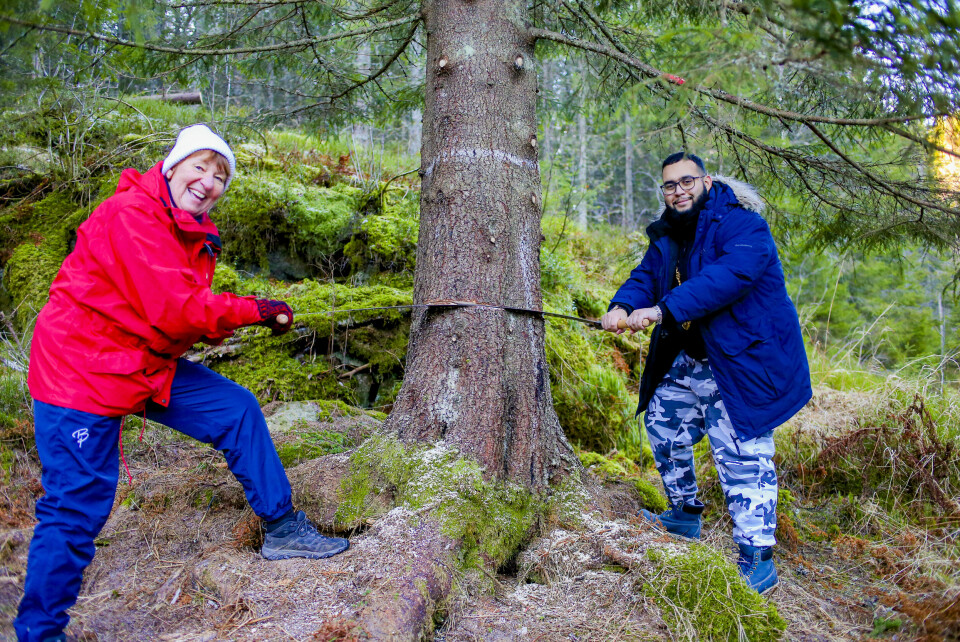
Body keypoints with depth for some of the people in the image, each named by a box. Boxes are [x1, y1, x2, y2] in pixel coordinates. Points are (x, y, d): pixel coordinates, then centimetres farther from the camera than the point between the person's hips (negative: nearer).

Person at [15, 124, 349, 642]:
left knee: (238, 410, 4)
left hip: (151, 365, 9)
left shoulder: (196, 234, 9)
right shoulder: (130, 215, -21)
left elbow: (195, 316, 7)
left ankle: (281, 530, 16)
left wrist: (222, 321, -16)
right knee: (77, 507, -3)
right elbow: (172, 310, -28)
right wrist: (256, 310, -18)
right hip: (84, 369, -9)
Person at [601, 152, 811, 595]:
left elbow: (729, 275, -32)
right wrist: (623, 305, -21)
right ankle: (684, 514, 39)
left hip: (742, 364, -9)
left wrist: (664, 309, -38)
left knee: (741, 457, -9)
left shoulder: (742, 225, -17)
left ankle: (757, 560, 4)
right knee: (663, 426, 19)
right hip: (686, 363, 9)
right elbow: (646, 275, 2)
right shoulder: (667, 236, 11)